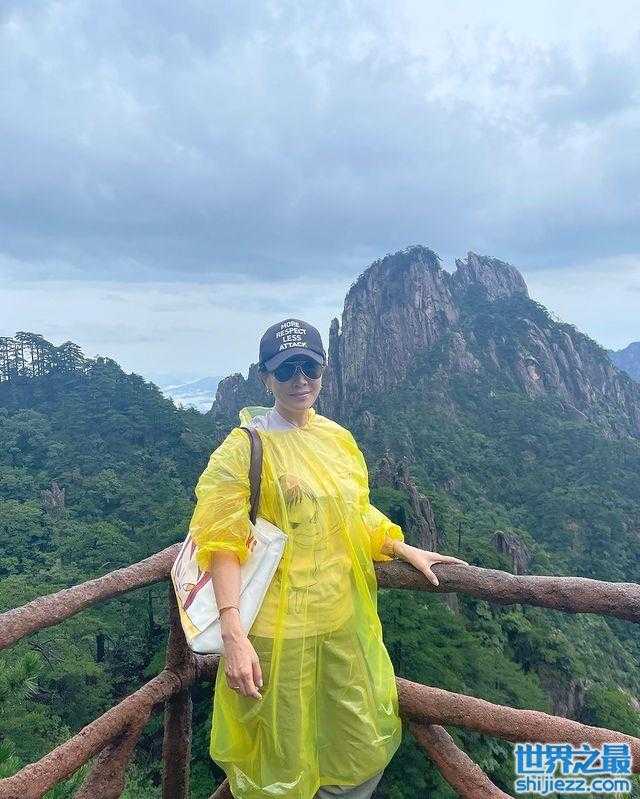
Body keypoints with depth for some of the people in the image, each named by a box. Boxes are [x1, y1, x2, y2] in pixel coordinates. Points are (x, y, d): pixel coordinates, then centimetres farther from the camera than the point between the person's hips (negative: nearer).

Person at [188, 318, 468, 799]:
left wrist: (407, 551, 9)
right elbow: (223, 543, -16)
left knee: (367, 746, 20)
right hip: (278, 628, -5)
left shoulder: (339, 439, 4)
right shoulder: (245, 446, -13)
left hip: (344, 619, 6)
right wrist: (233, 634, -23)